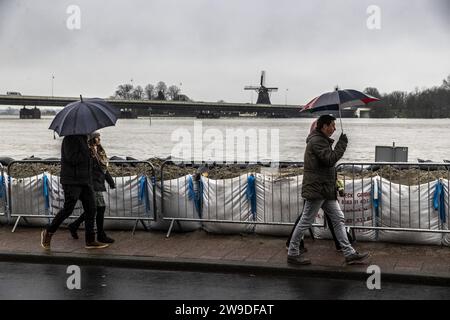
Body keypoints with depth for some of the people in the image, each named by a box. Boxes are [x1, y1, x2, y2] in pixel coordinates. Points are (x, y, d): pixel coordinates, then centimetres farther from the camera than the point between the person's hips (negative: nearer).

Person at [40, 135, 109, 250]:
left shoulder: (84, 138, 15)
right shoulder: (70, 139, -12)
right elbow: (72, 159, -22)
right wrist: (88, 152, -16)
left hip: (85, 181, 8)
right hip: (72, 181, -8)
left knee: (91, 209, 3)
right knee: (68, 209, -6)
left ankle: (90, 241, 7)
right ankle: (48, 232, 13)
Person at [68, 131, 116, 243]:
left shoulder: (100, 151, 16)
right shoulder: (88, 151, -12)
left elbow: (104, 169, 22)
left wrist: (111, 183, 21)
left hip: (99, 184, 9)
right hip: (92, 184, -9)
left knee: (93, 208, 14)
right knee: (101, 208, -8)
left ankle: (74, 226, 29)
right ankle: (101, 235, 1)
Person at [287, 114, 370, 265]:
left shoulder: (323, 140, 19)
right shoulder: (316, 141, -15)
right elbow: (330, 159, -24)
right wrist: (342, 144, -15)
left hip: (326, 190, 11)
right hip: (316, 189, -11)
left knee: (338, 219, 8)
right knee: (306, 222, -2)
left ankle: (349, 254, 10)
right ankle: (292, 254, 9)